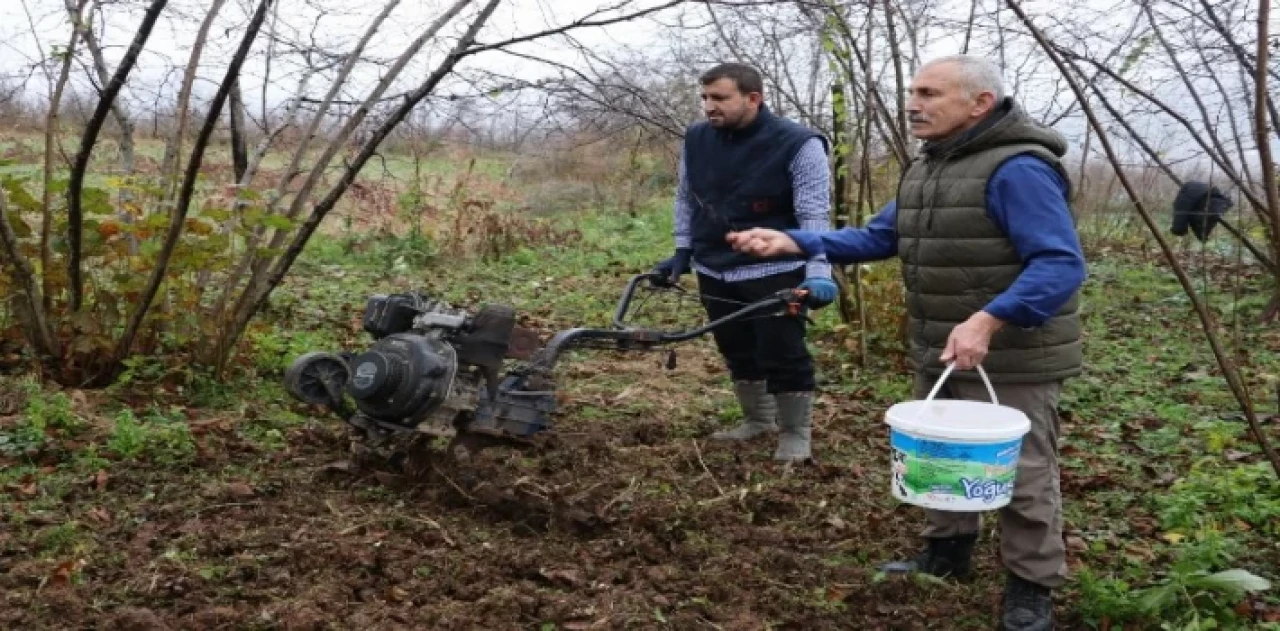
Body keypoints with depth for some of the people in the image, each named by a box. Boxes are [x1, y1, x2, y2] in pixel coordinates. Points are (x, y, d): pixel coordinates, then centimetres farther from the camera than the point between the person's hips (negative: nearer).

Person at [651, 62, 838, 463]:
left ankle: (796, 434, 18)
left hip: (775, 273, -5)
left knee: (783, 354, 0)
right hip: (714, 272, 6)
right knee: (738, 352, 17)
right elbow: (686, 200, 13)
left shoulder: (798, 144, -16)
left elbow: (814, 214, -18)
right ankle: (759, 420, 35)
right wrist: (682, 253, 10)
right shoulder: (696, 139, 1)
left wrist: (818, 273, -27)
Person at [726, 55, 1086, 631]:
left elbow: (1061, 264, -26)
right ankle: (946, 552, 40)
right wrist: (793, 242, -2)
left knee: (1020, 475, 3)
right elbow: (878, 237, 11)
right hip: (938, 355, 9)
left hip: (1011, 360, -9)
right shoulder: (925, 167, 9)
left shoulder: (1017, 170, -20)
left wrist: (988, 321, -38)